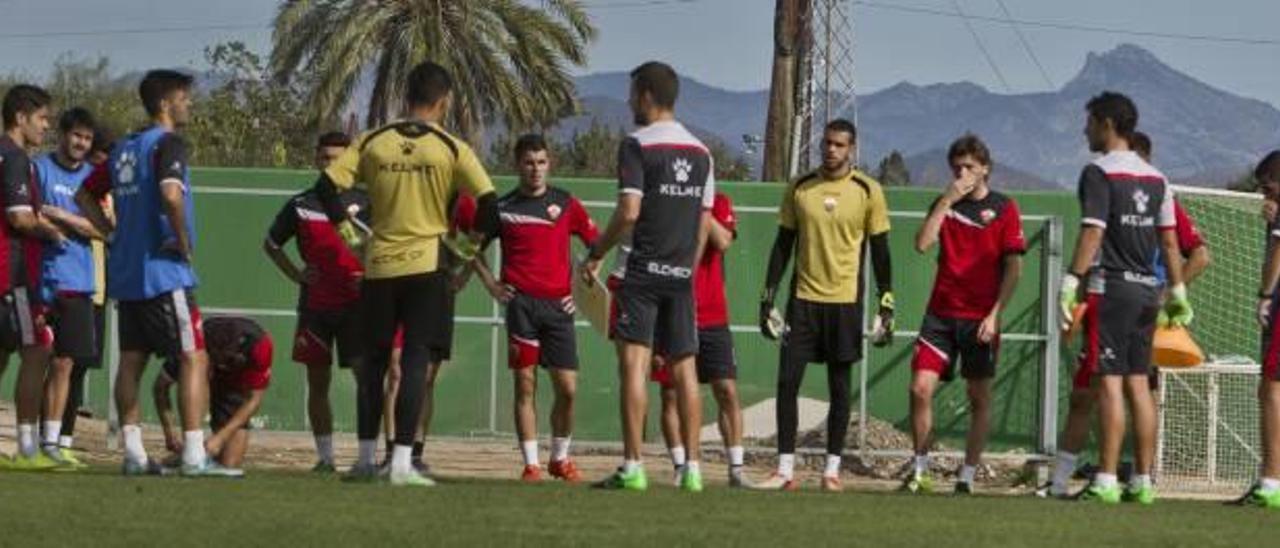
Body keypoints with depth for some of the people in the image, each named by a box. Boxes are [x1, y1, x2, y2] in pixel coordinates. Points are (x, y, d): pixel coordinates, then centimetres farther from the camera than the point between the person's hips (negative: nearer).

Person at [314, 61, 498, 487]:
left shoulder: (373, 143, 3)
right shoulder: (452, 150, -4)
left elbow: (327, 185, -2)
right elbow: (489, 208, -7)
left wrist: (343, 225, 11)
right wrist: (465, 234, 10)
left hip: (379, 265, 3)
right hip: (426, 264, -3)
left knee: (373, 361, 13)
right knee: (415, 363, -4)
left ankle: (366, 458, 15)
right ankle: (402, 462, -11)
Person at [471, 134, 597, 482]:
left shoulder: (566, 205, 7)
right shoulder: (503, 208, 7)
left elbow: (597, 245, 14)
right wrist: (490, 284, 6)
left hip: (558, 305, 1)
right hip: (520, 303, -1)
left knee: (568, 388, -3)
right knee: (525, 385, -3)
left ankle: (560, 458, 15)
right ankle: (531, 464, 0)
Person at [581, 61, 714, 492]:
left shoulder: (638, 146, -7)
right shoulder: (700, 152, 12)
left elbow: (629, 212, -15)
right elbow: (704, 222, 13)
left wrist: (596, 255, -5)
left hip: (645, 271, -6)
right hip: (682, 275, 6)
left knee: (634, 360, -7)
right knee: (684, 367, 8)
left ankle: (632, 467, -13)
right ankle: (692, 468, 5)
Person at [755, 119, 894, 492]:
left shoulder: (868, 191, -1)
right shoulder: (799, 189, 5)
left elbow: (880, 251, 2)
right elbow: (783, 246, 10)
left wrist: (886, 305, -2)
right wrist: (768, 298, 6)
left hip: (845, 300, -2)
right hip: (803, 298, 2)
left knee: (840, 387, 3)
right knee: (787, 381, -4)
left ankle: (832, 470, 9)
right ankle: (785, 469, 1)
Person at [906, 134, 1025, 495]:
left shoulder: (1004, 208, 0)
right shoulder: (945, 204, 10)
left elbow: (1013, 266, -3)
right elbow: (922, 244, -5)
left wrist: (995, 314, -11)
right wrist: (946, 202, -10)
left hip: (981, 319, -3)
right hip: (941, 313, 3)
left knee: (980, 398, 2)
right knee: (920, 388, -6)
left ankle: (967, 478, 7)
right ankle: (919, 471, 5)